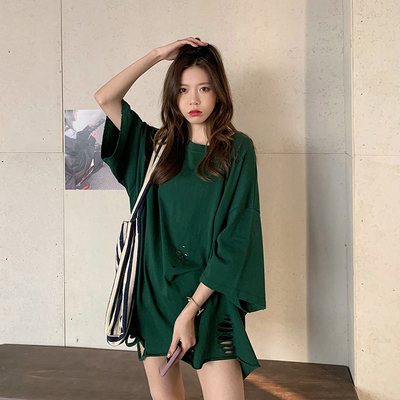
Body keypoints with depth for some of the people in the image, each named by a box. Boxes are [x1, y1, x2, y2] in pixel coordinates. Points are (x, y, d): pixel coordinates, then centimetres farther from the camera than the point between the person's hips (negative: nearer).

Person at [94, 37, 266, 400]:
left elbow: (234, 237, -9)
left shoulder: (237, 149, -3)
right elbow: (104, 98, 1)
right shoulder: (157, 145, 9)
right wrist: (158, 54, 1)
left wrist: (191, 310, -13)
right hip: (153, 290, 3)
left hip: (209, 296, -3)